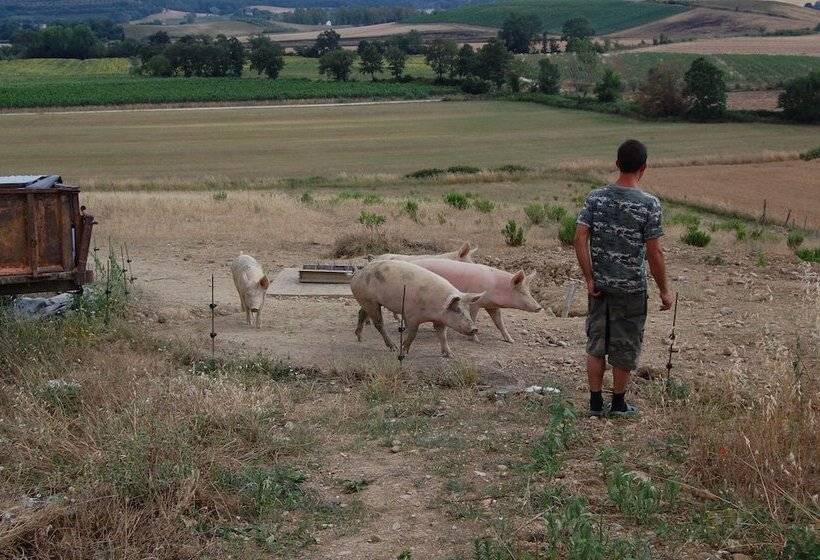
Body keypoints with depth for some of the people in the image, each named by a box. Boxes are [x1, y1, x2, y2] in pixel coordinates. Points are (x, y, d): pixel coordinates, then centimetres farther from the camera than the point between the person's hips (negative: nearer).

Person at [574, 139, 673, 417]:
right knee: (624, 347, 11)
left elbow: (580, 239, -7)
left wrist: (590, 279, -2)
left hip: (600, 284, 3)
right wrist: (664, 290, -2)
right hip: (631, 288, -3)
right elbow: (654, 253, -13)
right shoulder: (649, 204, -13)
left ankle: (595, 402, 18)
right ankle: (618, 403, 23)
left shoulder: (596, 197, -3)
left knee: (596, 343, 13)